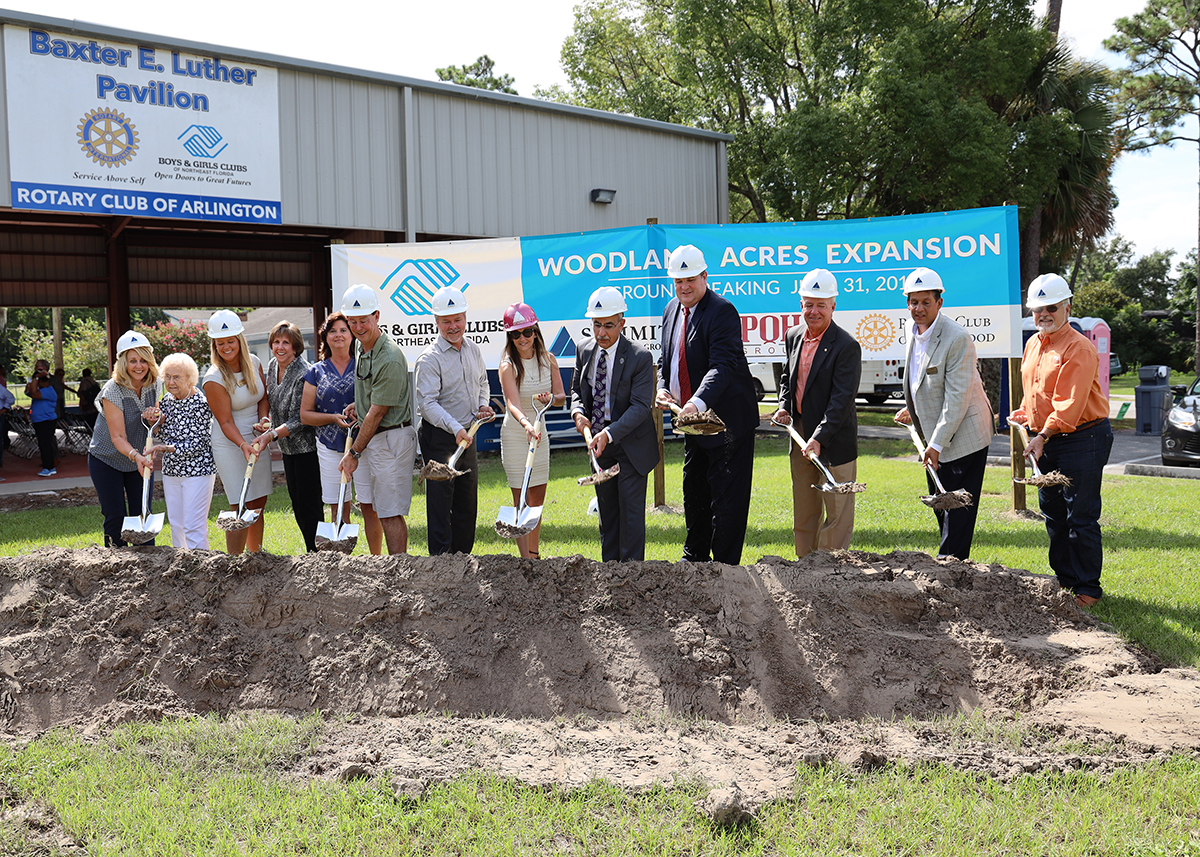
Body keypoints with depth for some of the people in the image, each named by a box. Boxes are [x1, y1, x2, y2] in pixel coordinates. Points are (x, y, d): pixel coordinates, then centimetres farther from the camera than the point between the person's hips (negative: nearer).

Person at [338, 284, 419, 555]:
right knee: (368, 505, 15)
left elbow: (377, 412, -20)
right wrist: (358, 404, 5)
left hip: (391, 438, -9)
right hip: (370, 436, 10)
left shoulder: (390, 358, -22)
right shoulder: (362, 348, 8)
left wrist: (354, 453, -15)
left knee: (390, 513, -6)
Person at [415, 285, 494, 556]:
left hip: (467, 435, 7)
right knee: (440, 501, -4)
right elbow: (427, 403, -22)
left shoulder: (474, 350, 7)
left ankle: (462, 554, 26)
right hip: (440, 437, -7)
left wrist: (482, 405, 4)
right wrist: (455, 429, -33)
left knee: (468, 501, 14)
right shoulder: (430, 358, -15)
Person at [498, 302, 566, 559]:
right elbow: (513, 403, -29)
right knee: (521, 501, -6)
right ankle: (526, 559, -4)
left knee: (537, 500, 14)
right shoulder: (508, 364, -15)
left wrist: (550, 398, -21)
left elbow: (562, 397, 3)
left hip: (540, 434, 6)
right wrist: (526, 424, -48)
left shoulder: (548, 359, 1)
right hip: (515, 434, -6)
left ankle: (534, 554, 28)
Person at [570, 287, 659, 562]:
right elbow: (577, 388, 14)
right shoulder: (584, 351, 0)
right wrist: (579, 412, -8)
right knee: (607, 509, 14)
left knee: (630, 509, -3)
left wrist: (610, 433, -32)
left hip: (631, 444, -5)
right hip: (599, 442, 5)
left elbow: (641, 406, -21)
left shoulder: (640, 357, -17)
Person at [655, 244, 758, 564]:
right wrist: (663, 389, -1)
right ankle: (695, 556, 33)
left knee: (726, 495, -3)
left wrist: (698, 402, -43)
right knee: (693, 491, 19)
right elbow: (667, 361, 19)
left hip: (727, 418, -8)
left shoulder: (723, 311, -17)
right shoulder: (671, 310, 9)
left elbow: (722, 366, -29)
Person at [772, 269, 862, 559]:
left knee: (837, 513, 1)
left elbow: (842, 398, -20)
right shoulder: (793, 336, 6)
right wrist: (784, 406, 1)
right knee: (803, 513, 16)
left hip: (834, 440, -7)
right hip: (800, 437, 7)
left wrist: (819, 438, -27)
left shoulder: (846, 346, -16)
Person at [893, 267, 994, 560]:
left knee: (958, 509, -3)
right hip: (933, 440, 9)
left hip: (962, 438, -9)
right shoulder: (914, 335, 7)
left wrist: (937, 443, -23)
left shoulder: (957, 338, -20)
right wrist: (911, 410, 12)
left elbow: (957, 396, -22)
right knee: (940, 507, 15)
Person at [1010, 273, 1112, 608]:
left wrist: (1043, 435, -25)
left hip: (1082, 439, -9)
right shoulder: (1033, 344, 12)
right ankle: (1065, 579, 26)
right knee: (1053, 514, 14)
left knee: (1081, 517, -4)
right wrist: (1026, 415, 14)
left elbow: (1069, 403, -22)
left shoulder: (1079, 348, -15)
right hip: (1046, 440, 9)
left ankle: (1088, 587, 6)